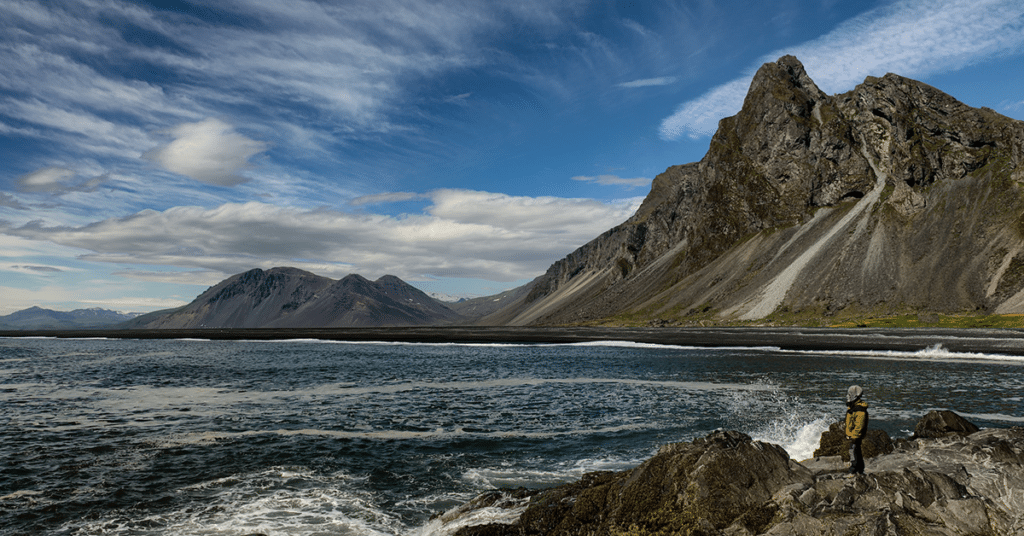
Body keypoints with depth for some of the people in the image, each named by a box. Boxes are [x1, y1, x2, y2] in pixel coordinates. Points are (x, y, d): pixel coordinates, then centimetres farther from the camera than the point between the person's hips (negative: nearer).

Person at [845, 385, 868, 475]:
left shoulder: (860, 409, -22)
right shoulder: (852, 406, 12)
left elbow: (859, 425, -24)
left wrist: (854, 437, -24)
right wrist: (848, 434, 23)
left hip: (856, 435, -11)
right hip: (852, 434, 11)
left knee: (854, 452, -8)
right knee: (858, 453, 18)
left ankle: (853, 472, -4)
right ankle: (860, 471, 29)